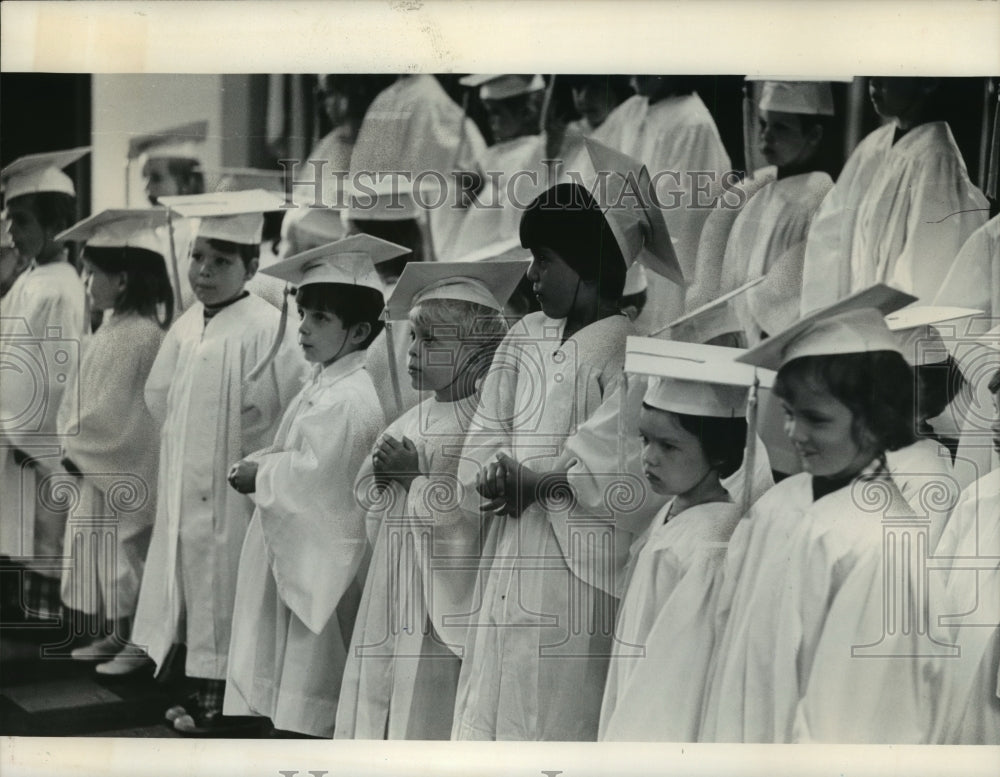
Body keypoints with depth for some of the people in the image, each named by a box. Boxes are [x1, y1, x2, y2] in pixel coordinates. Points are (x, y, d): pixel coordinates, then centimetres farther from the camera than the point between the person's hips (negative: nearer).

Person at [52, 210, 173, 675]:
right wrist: (73, 442, 7)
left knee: (125, 553, 2)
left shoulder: (138, 335, -22)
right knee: (101, 551, 16)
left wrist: (76, 448, -12)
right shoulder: (115, 327, 8)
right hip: (100, 466, 10)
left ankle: (140, 643, 15)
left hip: (125, 469, -10)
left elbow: (111, 412, -22)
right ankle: (115, 636, 28)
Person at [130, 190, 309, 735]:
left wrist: (254, 462, -12)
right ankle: (205, 690, 25)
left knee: (221, 592, 1)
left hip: (229, 488, -7)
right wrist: (185, 441, 9)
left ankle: (218, 700, 12)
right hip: (186, 483, 7)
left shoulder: (264, 329, -17)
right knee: (192, 582, 14)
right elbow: (158, 395, 18)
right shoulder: (188, 324, 7)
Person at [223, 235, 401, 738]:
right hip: (295, 557, 10)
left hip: (323, 564, -10)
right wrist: (259, 465, -1)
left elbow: (311, 475, -25)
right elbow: (293, 452, 17)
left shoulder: (349, 398, -21)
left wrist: (258, 476, -10)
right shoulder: (325, 383, 12)